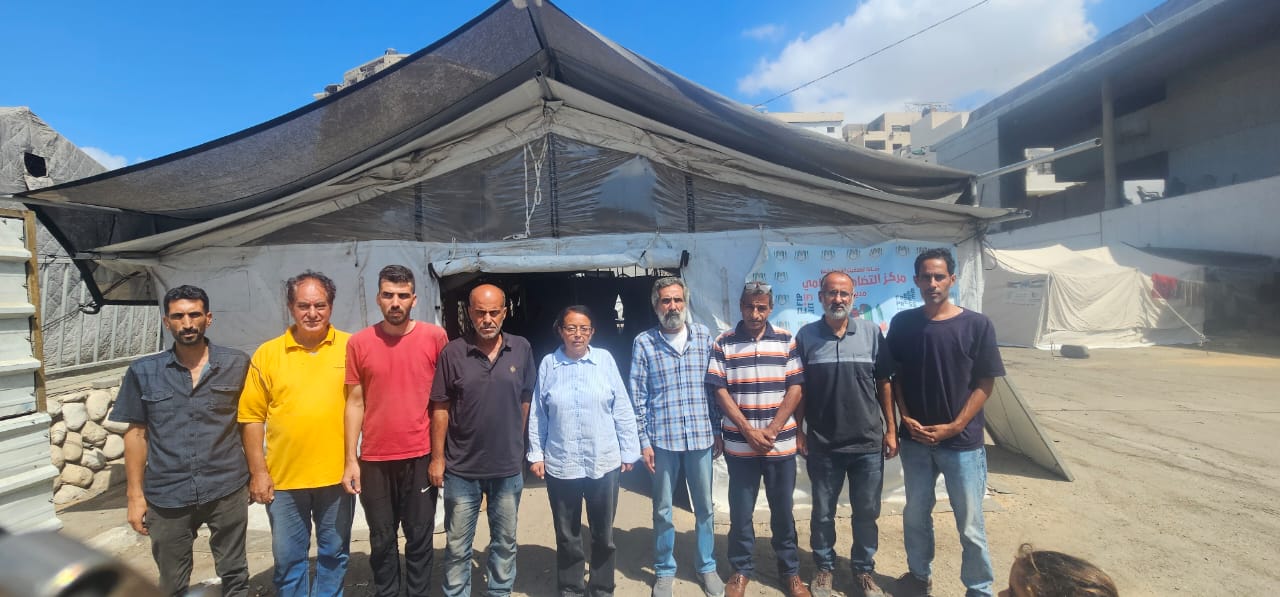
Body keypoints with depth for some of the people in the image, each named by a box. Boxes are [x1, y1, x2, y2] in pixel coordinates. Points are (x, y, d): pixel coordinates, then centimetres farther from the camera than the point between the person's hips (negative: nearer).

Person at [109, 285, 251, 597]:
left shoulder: (237, 365, -4)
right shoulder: (143, 372, 0)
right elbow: (137, 434, 4)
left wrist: (254, 473, 2)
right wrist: (135, 494, 2)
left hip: (227, 490, -1)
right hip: (166, 495, 1)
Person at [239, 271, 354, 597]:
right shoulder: (267, 354, -2)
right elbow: (252, 417, 0)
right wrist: (258, 472, -3)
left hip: (337, 475, 0)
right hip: (284, 478, 0)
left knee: (334, 554, 17)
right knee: (288, 559, 15)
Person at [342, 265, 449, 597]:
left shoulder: (435, 337, -4)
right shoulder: (359, 343, -1)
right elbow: (355, 403, 2)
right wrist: (350, 460, -1)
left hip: (421, 457, -1)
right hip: (375, 460, 1)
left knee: (419, 539, 11)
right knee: (382, 541, 15)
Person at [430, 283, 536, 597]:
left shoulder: (521, 349, -4)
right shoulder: (452, 353, -10)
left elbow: (525, 400, 5)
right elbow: (440, 408, -5)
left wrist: (516, 445, 9)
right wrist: (437, 457, -5)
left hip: (508, 467, 2)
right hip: (462, 468, -1)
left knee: (505, 542, 18)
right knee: (457, 546, 13)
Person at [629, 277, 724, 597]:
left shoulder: (703, 336, 2)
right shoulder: (643, 342, -4)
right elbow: (638, 396, -2)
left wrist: (717, 432, 6)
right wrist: (643, 441, -4)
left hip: (701, 436, 2)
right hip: (662, 438, -1)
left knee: (704, 507, 14)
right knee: (663, 510, 12)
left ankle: (707, 567, 32)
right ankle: (664, 570, 30)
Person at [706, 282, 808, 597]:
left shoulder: (786, 340, 1)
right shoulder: (723, 343, -2)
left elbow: (795, 388, -1)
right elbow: (720, 391, -5)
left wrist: (771, 430, -10)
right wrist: (749, 431, -12)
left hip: (781, 443, 1)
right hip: (740, 445, -1)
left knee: (783, 510, 13)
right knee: (740, 511, 10)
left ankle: (790, 570, 30)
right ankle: (741, 570, 27)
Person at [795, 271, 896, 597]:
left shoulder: (872, 332, -2)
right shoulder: (806, 335, -4)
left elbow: (884, 384, 3)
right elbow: (798, 388, 2)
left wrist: (891, 430, 2)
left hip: (868, 442, 1)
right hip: (823, 444, 0)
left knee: (866, 513, 14)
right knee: (822, 513, 13)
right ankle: (824, 568, 33)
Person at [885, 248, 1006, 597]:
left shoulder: (976, 325, -7)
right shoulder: (902, 324, -1)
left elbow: (984, 384, -5)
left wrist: (954, 427, -11)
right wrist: (906, 419, -6)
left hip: (963, 442, -2)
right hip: (915, 439, 2)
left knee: (970, 525, 7)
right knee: (915, 515, 16)